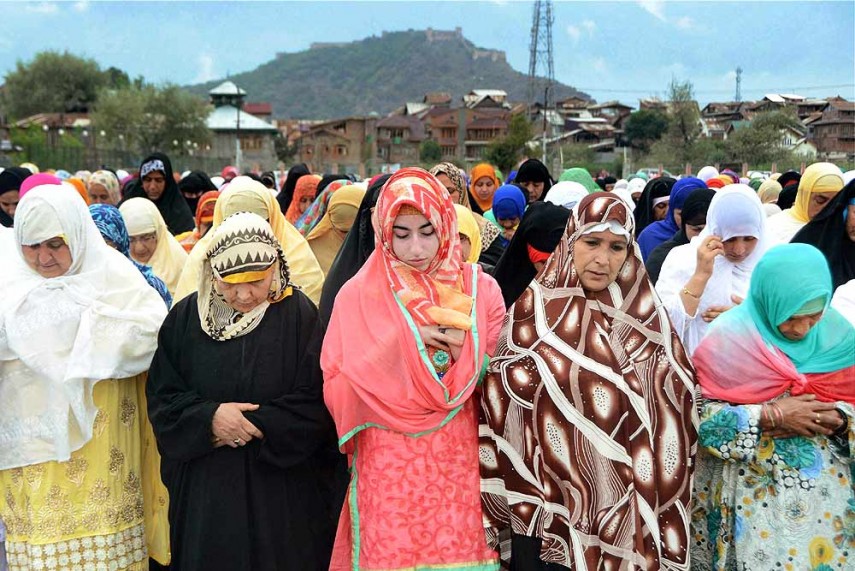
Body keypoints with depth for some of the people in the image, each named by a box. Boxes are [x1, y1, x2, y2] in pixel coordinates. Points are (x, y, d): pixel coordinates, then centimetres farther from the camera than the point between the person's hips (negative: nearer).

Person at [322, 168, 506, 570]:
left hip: (458, 464, 2)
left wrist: (462, 352, -13)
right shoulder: (358, 295, -3)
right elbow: (336, 391, -7)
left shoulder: (479, 289, 2)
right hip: (388, 467, -1)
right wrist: (401, 343, -17)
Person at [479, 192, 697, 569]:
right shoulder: (534, 309, -6)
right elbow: (502, 403, -3)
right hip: (549, 511, -1)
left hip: (630, 512, 2)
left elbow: (673, 410, 4)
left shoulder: (647, 316, 0)